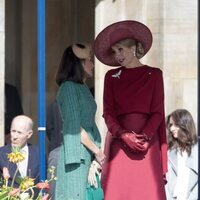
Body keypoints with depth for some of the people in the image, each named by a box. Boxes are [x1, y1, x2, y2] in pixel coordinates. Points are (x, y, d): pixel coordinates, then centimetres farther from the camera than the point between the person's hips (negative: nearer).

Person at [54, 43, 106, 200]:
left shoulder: (84, 88, 17)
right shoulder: (69, 88, -8)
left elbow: (90, 125, 12)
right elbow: (75, 128, -14)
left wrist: (96, 157, 2)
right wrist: (98, 152, -9)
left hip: (88, 156, 8)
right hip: (76, 154, -8)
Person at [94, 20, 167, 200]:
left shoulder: (154, 74, 7)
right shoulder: (111, 77, 12)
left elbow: (158, 112, 3)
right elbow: (108, 112, 6)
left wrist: (144, 136, -13)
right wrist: (124, 135, -11)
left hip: (147, 140, -1)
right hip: (119, 141, 1)